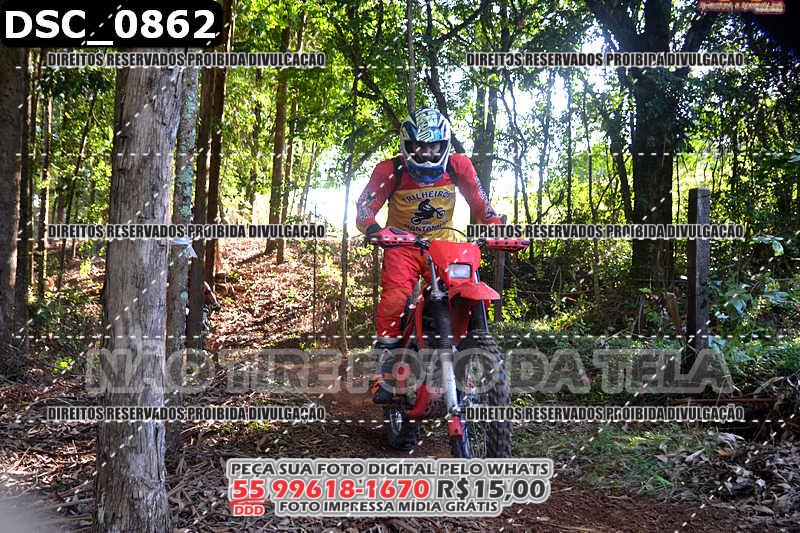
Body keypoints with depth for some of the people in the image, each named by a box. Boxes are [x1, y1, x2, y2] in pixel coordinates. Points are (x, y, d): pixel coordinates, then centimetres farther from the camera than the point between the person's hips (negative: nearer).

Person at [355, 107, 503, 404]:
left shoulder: (458, 166, -8)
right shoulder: (391, 171, -15)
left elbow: (479, 202, -1)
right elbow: (364, 207, -19)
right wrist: (374, 229, -39)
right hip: (403, 245, -2)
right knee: (394, 301, -23)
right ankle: (384, 375, -15)